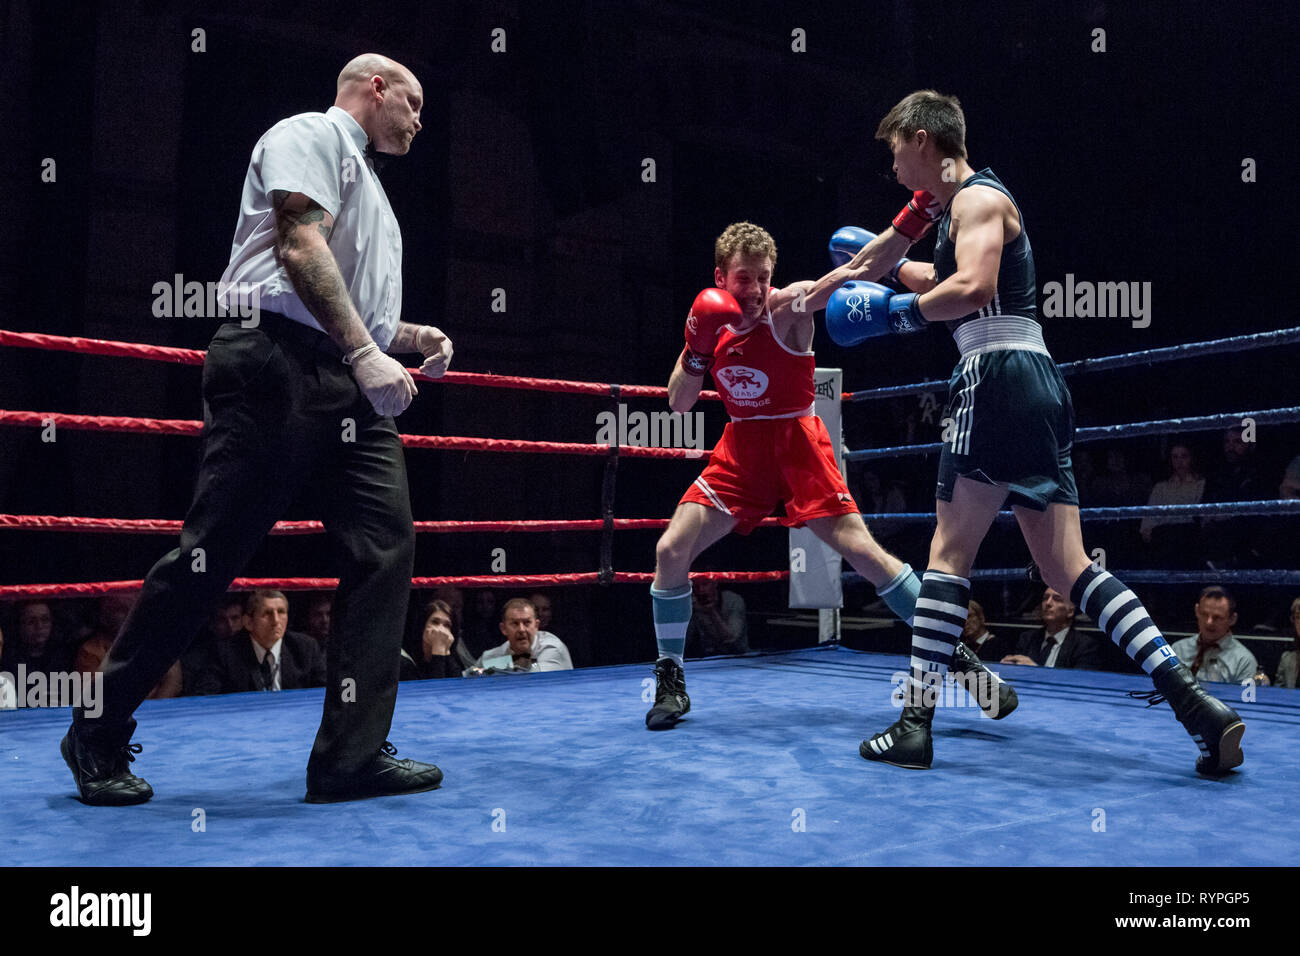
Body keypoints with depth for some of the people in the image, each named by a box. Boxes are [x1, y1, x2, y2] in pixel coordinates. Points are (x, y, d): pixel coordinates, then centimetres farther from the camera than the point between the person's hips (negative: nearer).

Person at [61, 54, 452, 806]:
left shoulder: (365, 178, 31)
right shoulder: (311, 134, 4)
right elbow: (301, 250, -14)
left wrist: (413, 336, 18)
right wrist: (365, 354, -20)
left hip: (352, 385, 9)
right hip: (278, 369, -9)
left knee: (386, 546, -5)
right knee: (211, 556, -7)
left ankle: (352, 756, -3)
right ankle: (100, 735, 9)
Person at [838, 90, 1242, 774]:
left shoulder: (978, 197, -2)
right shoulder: (968, 204, 27)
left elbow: (972, 288, -20)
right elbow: (953, 279, 46)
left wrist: (892, 312, -10)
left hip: (999, 378, -9)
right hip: (1036, 386, 9)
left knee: (949, 552, -6)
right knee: (1067, 568, 4)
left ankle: (915, 724, -3)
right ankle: (1193, 701, -4)